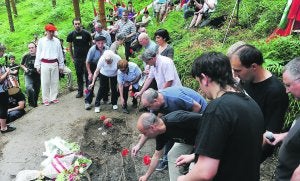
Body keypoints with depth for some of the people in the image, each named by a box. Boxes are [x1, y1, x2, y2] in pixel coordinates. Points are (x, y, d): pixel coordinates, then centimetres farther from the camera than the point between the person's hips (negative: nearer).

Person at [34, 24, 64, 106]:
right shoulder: (41, 41, 1)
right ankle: (46, 99, 12)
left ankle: (53, 98, 19)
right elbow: (38, 54, 3)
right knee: (45, 82, 2)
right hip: (45, 64, -2)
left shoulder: (57, 41, 4)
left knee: (55, 82, 7)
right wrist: (37, 66, 1)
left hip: (54, 64, 2)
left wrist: (61, 65, 8)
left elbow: (60, 53, 8)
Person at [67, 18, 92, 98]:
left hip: (86, 57, -2)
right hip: (77, 58, 2)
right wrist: (72, 58, 8)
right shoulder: (71, 34, 0)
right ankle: (80, 91, 17)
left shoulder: (86, 33, -5)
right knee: (79, 75, 8)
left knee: (88, 74, -1)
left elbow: (91, 44, 3)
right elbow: (70, 47, 10)